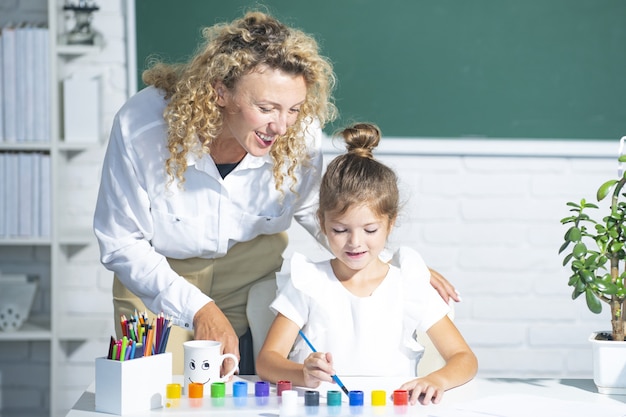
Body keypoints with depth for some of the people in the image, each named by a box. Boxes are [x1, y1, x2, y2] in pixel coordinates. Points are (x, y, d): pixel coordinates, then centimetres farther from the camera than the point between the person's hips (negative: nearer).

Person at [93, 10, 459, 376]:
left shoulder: (300, 134, -25)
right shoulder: (140, 126, -32)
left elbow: (314, 208, -2)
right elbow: (120, 243, -19)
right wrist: (198, 308, -28)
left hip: (251, 263, 2)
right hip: (156, 274, -2)